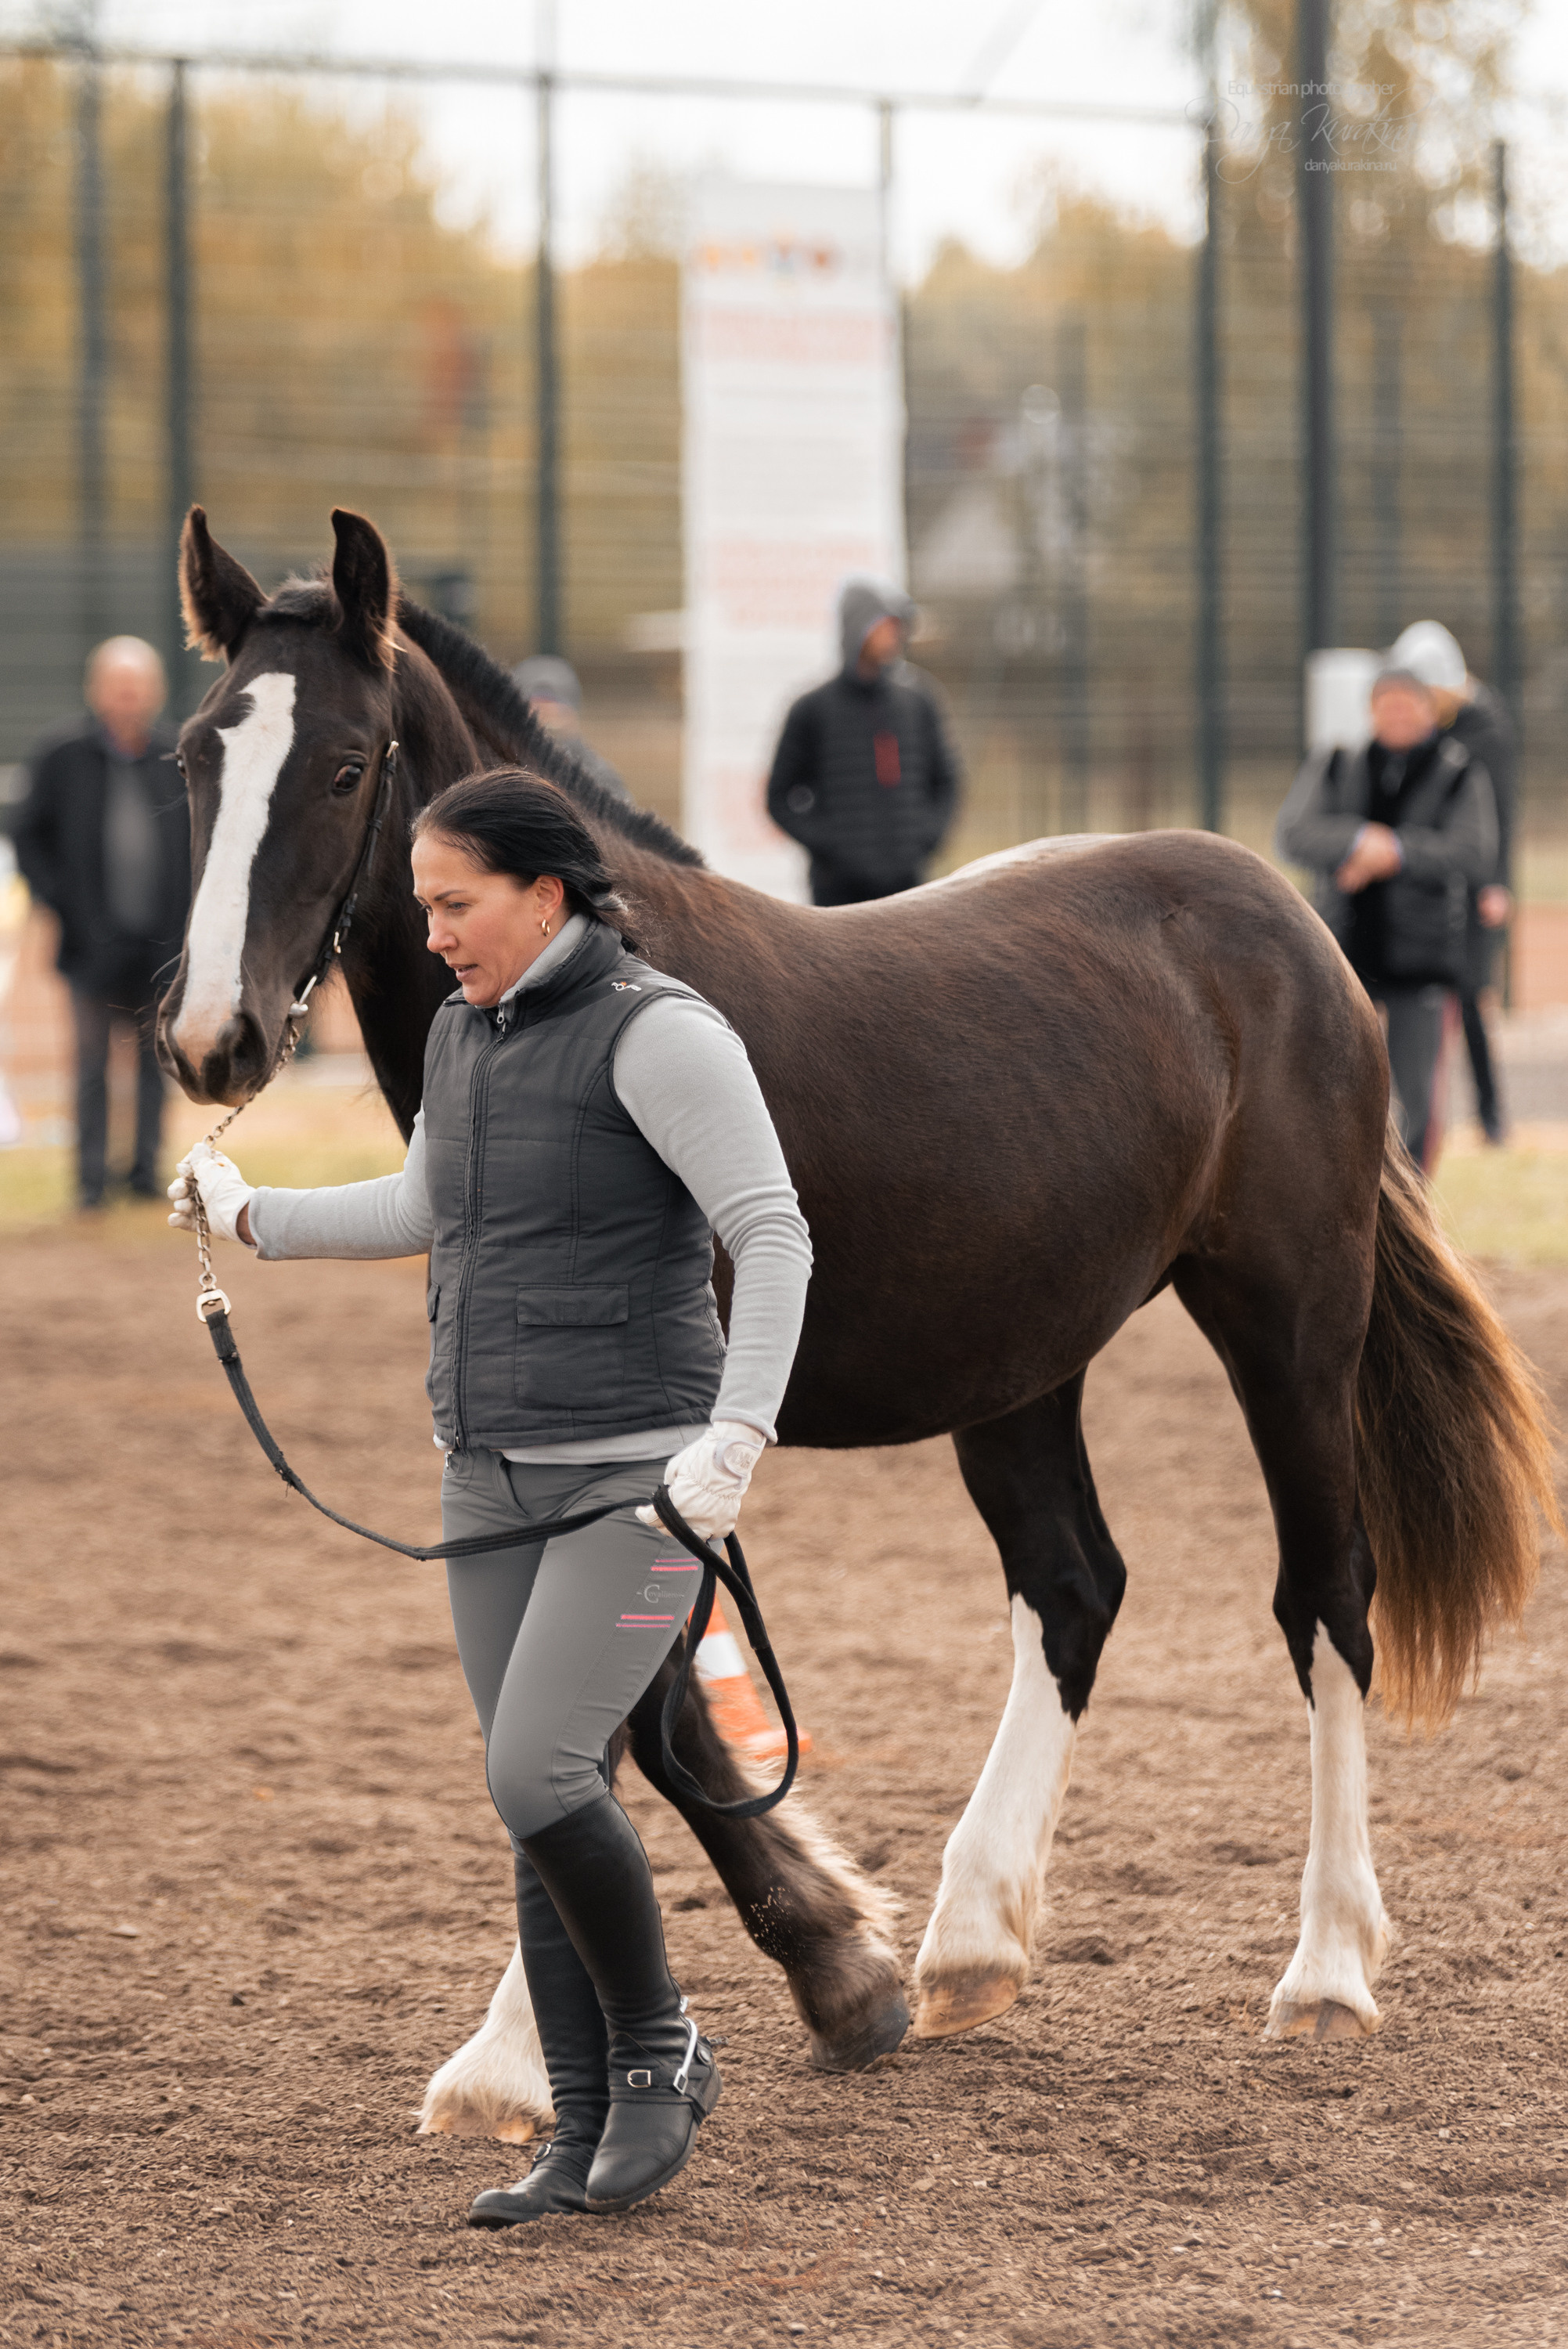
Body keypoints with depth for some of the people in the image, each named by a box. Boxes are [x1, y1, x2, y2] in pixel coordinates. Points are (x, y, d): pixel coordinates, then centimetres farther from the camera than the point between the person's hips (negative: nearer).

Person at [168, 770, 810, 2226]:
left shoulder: (658, 1035, -14)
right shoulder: (468, 1032, 11)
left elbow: (774, 1240, -19)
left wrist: (737, 1433, -29)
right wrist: (255, 1218, 32)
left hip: (637, 1482, -8)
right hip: (493, 1480, 8)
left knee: (534, 1777, -17)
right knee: (545, 1800, 8)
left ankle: (658, 2051, 6)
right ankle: (588, 2135, 15)